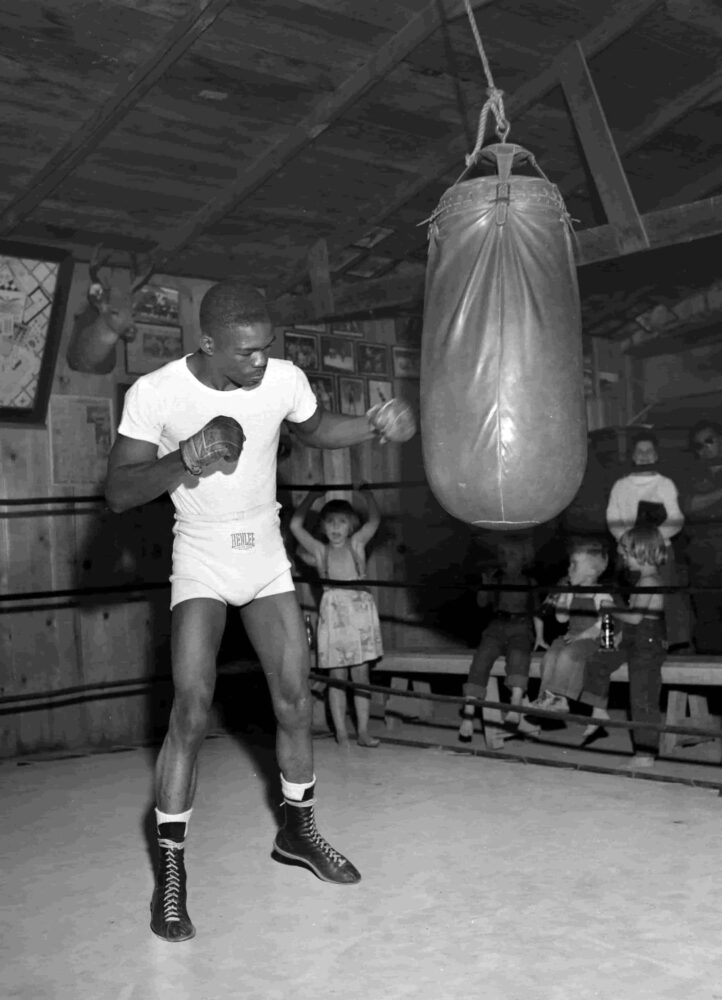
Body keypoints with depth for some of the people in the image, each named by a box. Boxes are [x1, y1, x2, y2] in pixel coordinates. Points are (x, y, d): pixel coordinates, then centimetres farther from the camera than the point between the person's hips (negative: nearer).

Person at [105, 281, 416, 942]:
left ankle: (298, 831, 28)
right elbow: (118, 492, -16)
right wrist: (184, 462, -33)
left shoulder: (284, 379, -10)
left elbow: (315, 430, 12)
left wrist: (376, 426, -5)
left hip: (267, 557, 4)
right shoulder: (155, 393, -18)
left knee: (295, 700, 6)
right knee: (192, 710, -14)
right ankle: (170, 872, 1)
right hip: (201, 559, -3)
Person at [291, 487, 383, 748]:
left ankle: (363, 731, 9)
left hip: (360, 609, 1)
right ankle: (341, 733, 6)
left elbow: (374, 519, 3)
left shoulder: (357, 543, 8)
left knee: (360, 674, 5)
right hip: (333, 613, 0)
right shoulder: (319, 550, 6)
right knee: (337, 676, 2)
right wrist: (311, 496, 10)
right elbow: (295, 525, 4)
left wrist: (365, 492, 10)